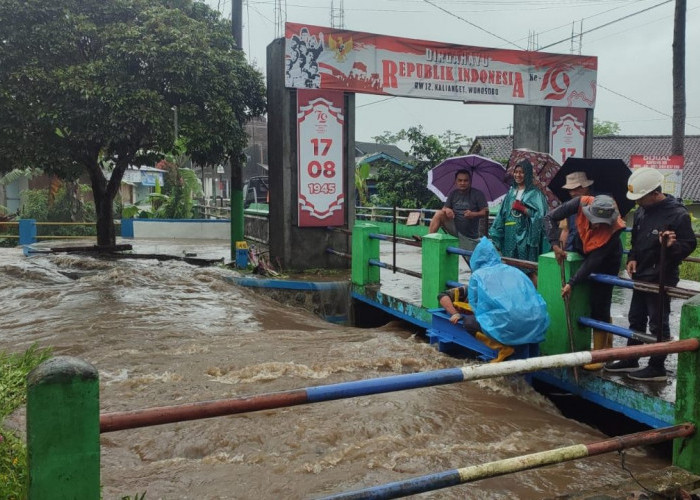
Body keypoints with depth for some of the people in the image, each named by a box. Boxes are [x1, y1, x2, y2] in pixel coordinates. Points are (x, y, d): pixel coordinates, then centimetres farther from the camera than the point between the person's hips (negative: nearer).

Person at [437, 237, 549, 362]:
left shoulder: (478, 275, 12)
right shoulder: (514, 270, 23)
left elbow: (475, 307, 14)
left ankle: (503, 348, -4)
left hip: (510, 324, -6)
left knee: (468, 322, 13)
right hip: (537, 324, 6)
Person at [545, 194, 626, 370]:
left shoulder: (614, 228, -37)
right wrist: (555, 245, -28)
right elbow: (550, 217, -21)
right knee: (597, 302, 12)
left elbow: (594, 261, -34)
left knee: (599, 303, -7)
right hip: (585, 251, 4)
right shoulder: (581, 203, -30)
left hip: (606, 261, -4)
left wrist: (571, 283, -35)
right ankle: (607, 345, 27)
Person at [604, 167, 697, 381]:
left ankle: (657, 367, 15)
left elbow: (689, 245, -14)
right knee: (636, 319, 16)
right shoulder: (641, 211, 5)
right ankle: (630, 360, 29)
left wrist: (672, 246, -35)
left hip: (661, 278, -8)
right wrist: (632, 258, 0)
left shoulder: (677, 213, -17)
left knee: (658, 323, 2)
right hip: (641, 276, 8)